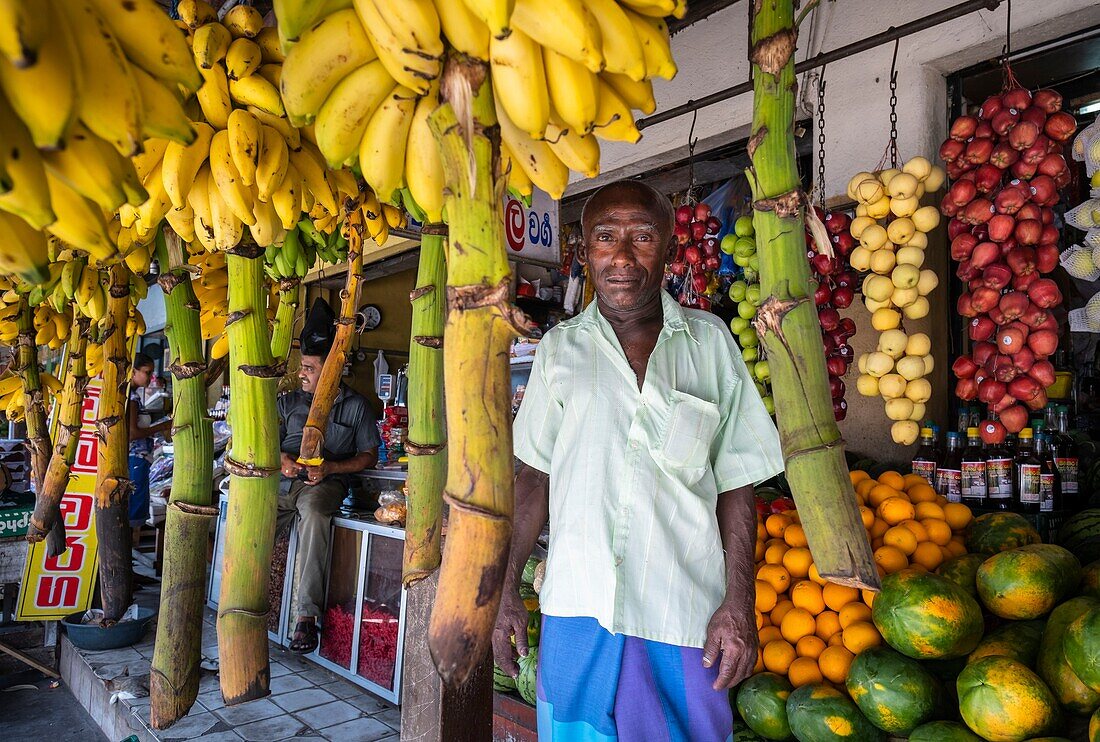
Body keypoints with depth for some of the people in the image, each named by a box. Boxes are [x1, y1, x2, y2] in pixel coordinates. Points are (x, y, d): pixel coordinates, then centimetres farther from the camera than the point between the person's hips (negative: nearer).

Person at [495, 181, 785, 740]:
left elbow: (736, 483, 2)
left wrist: (739, 602, -4)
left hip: (685, 611, -1)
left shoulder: (709, 342, 1)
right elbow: (535, 474, 8)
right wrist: (507, 590, 5)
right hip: (576, 609, 1)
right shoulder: (559, 348, 5)